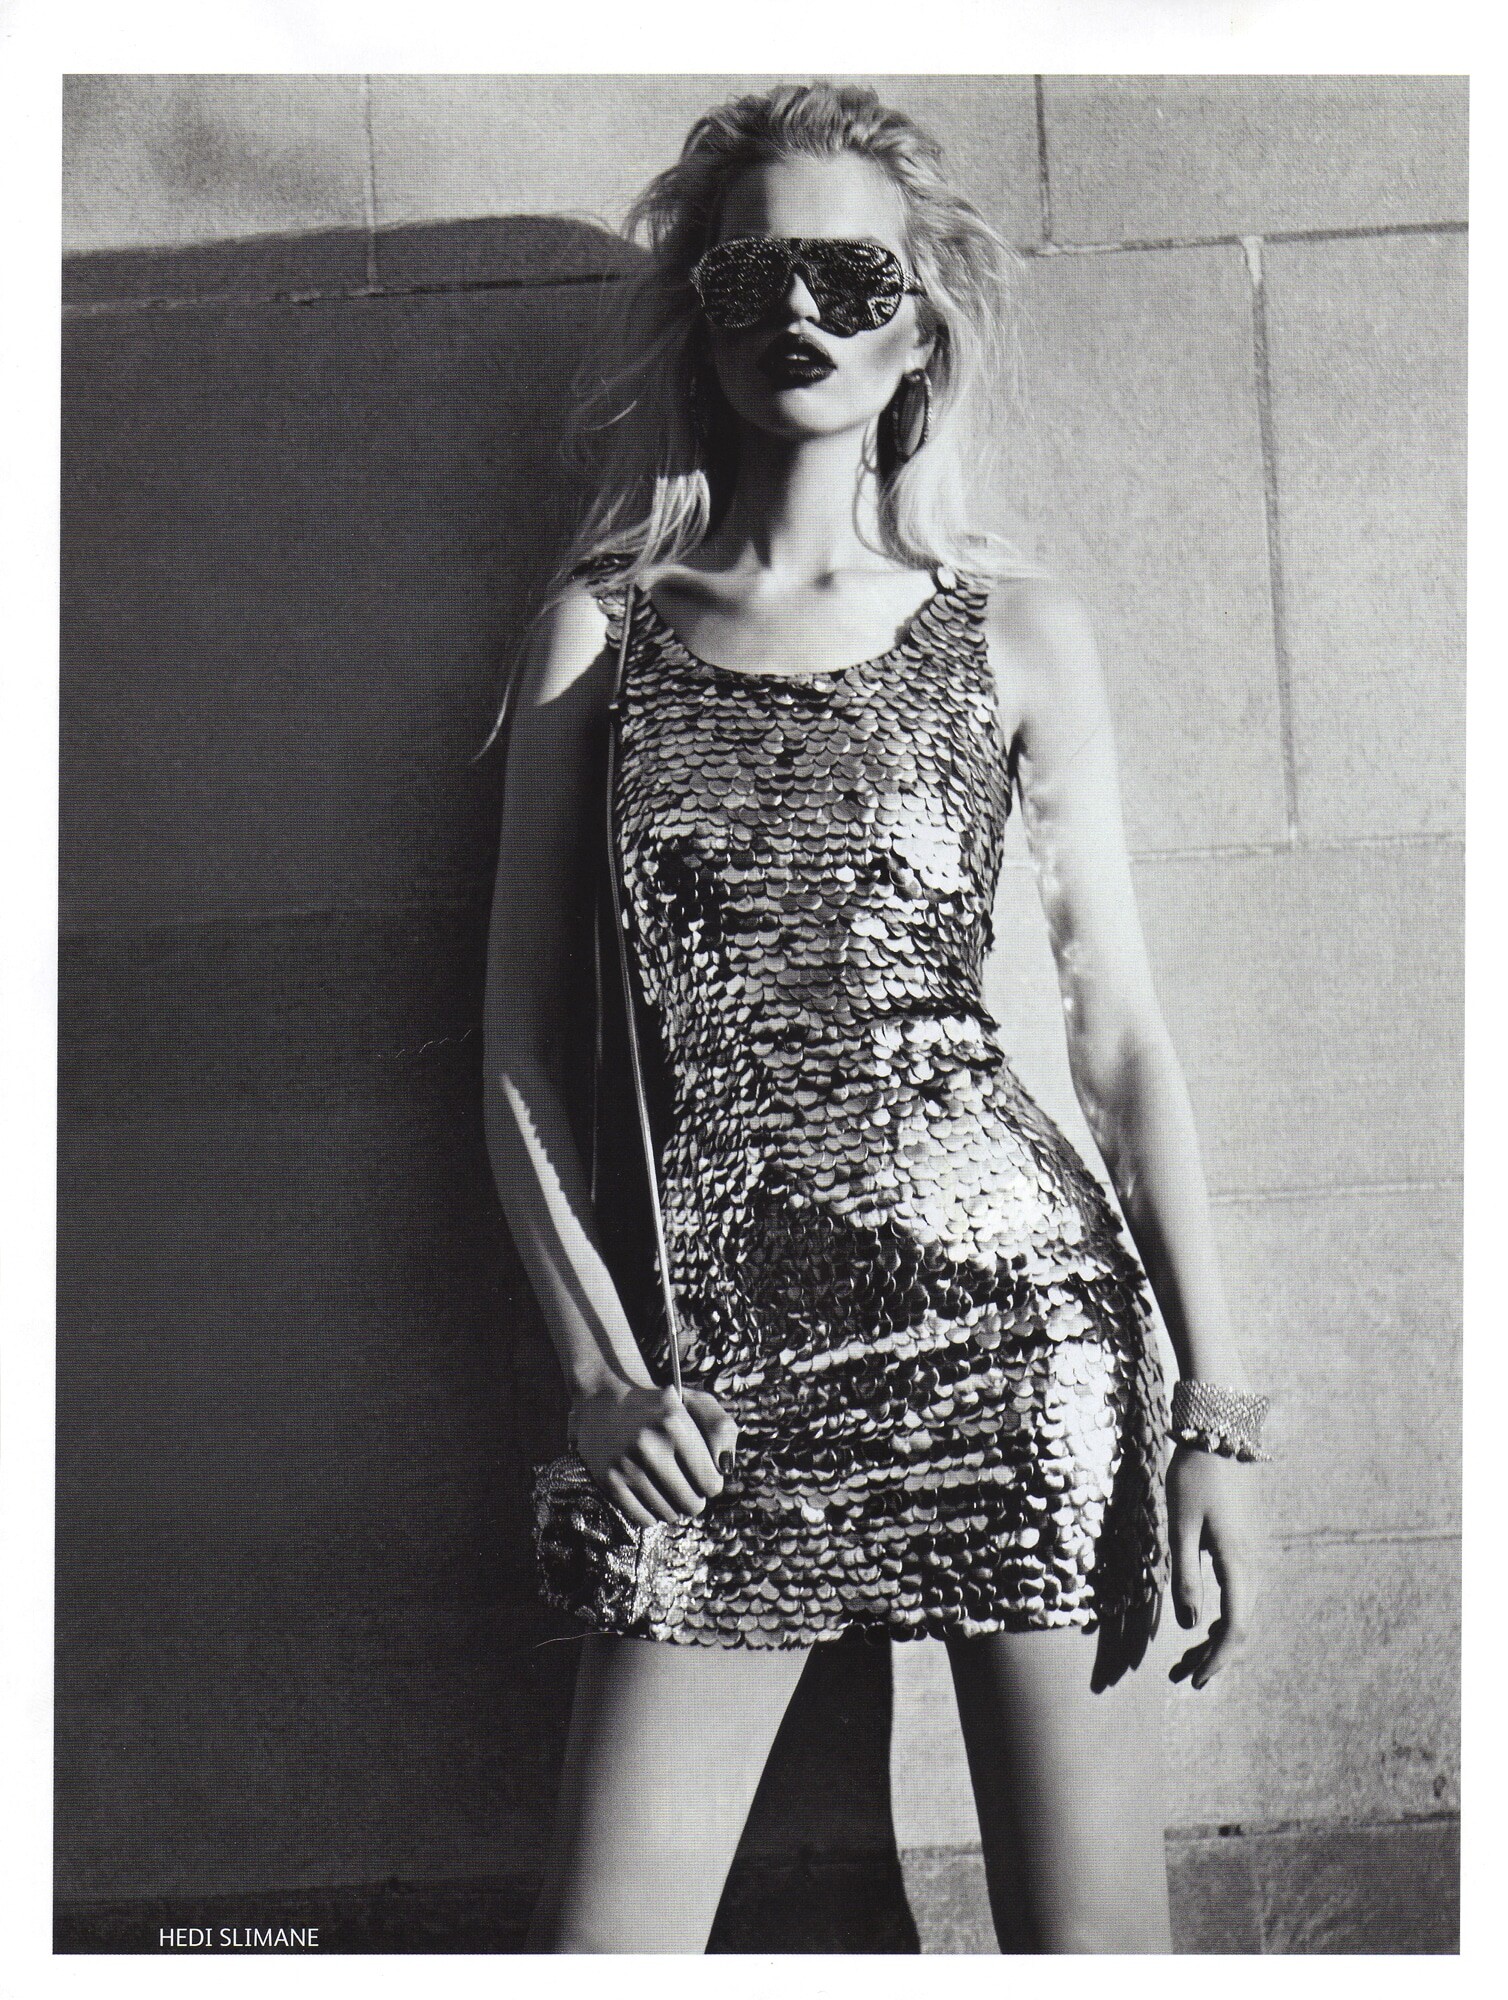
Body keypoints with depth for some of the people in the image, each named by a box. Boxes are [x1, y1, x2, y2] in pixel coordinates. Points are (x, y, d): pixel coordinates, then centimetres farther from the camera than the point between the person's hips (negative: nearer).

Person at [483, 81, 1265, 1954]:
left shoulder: (1012, 627, 5)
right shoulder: (604, 621, 7)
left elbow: (1118, 1026, 4)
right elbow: (520, 1030, 6)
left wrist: (1215, 1406, 1)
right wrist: (599, 1361, -1)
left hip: (1013, 1308, 0)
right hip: (714, 1361, 1)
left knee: (1090, 1936, 9)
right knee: (599, 1937, 5)